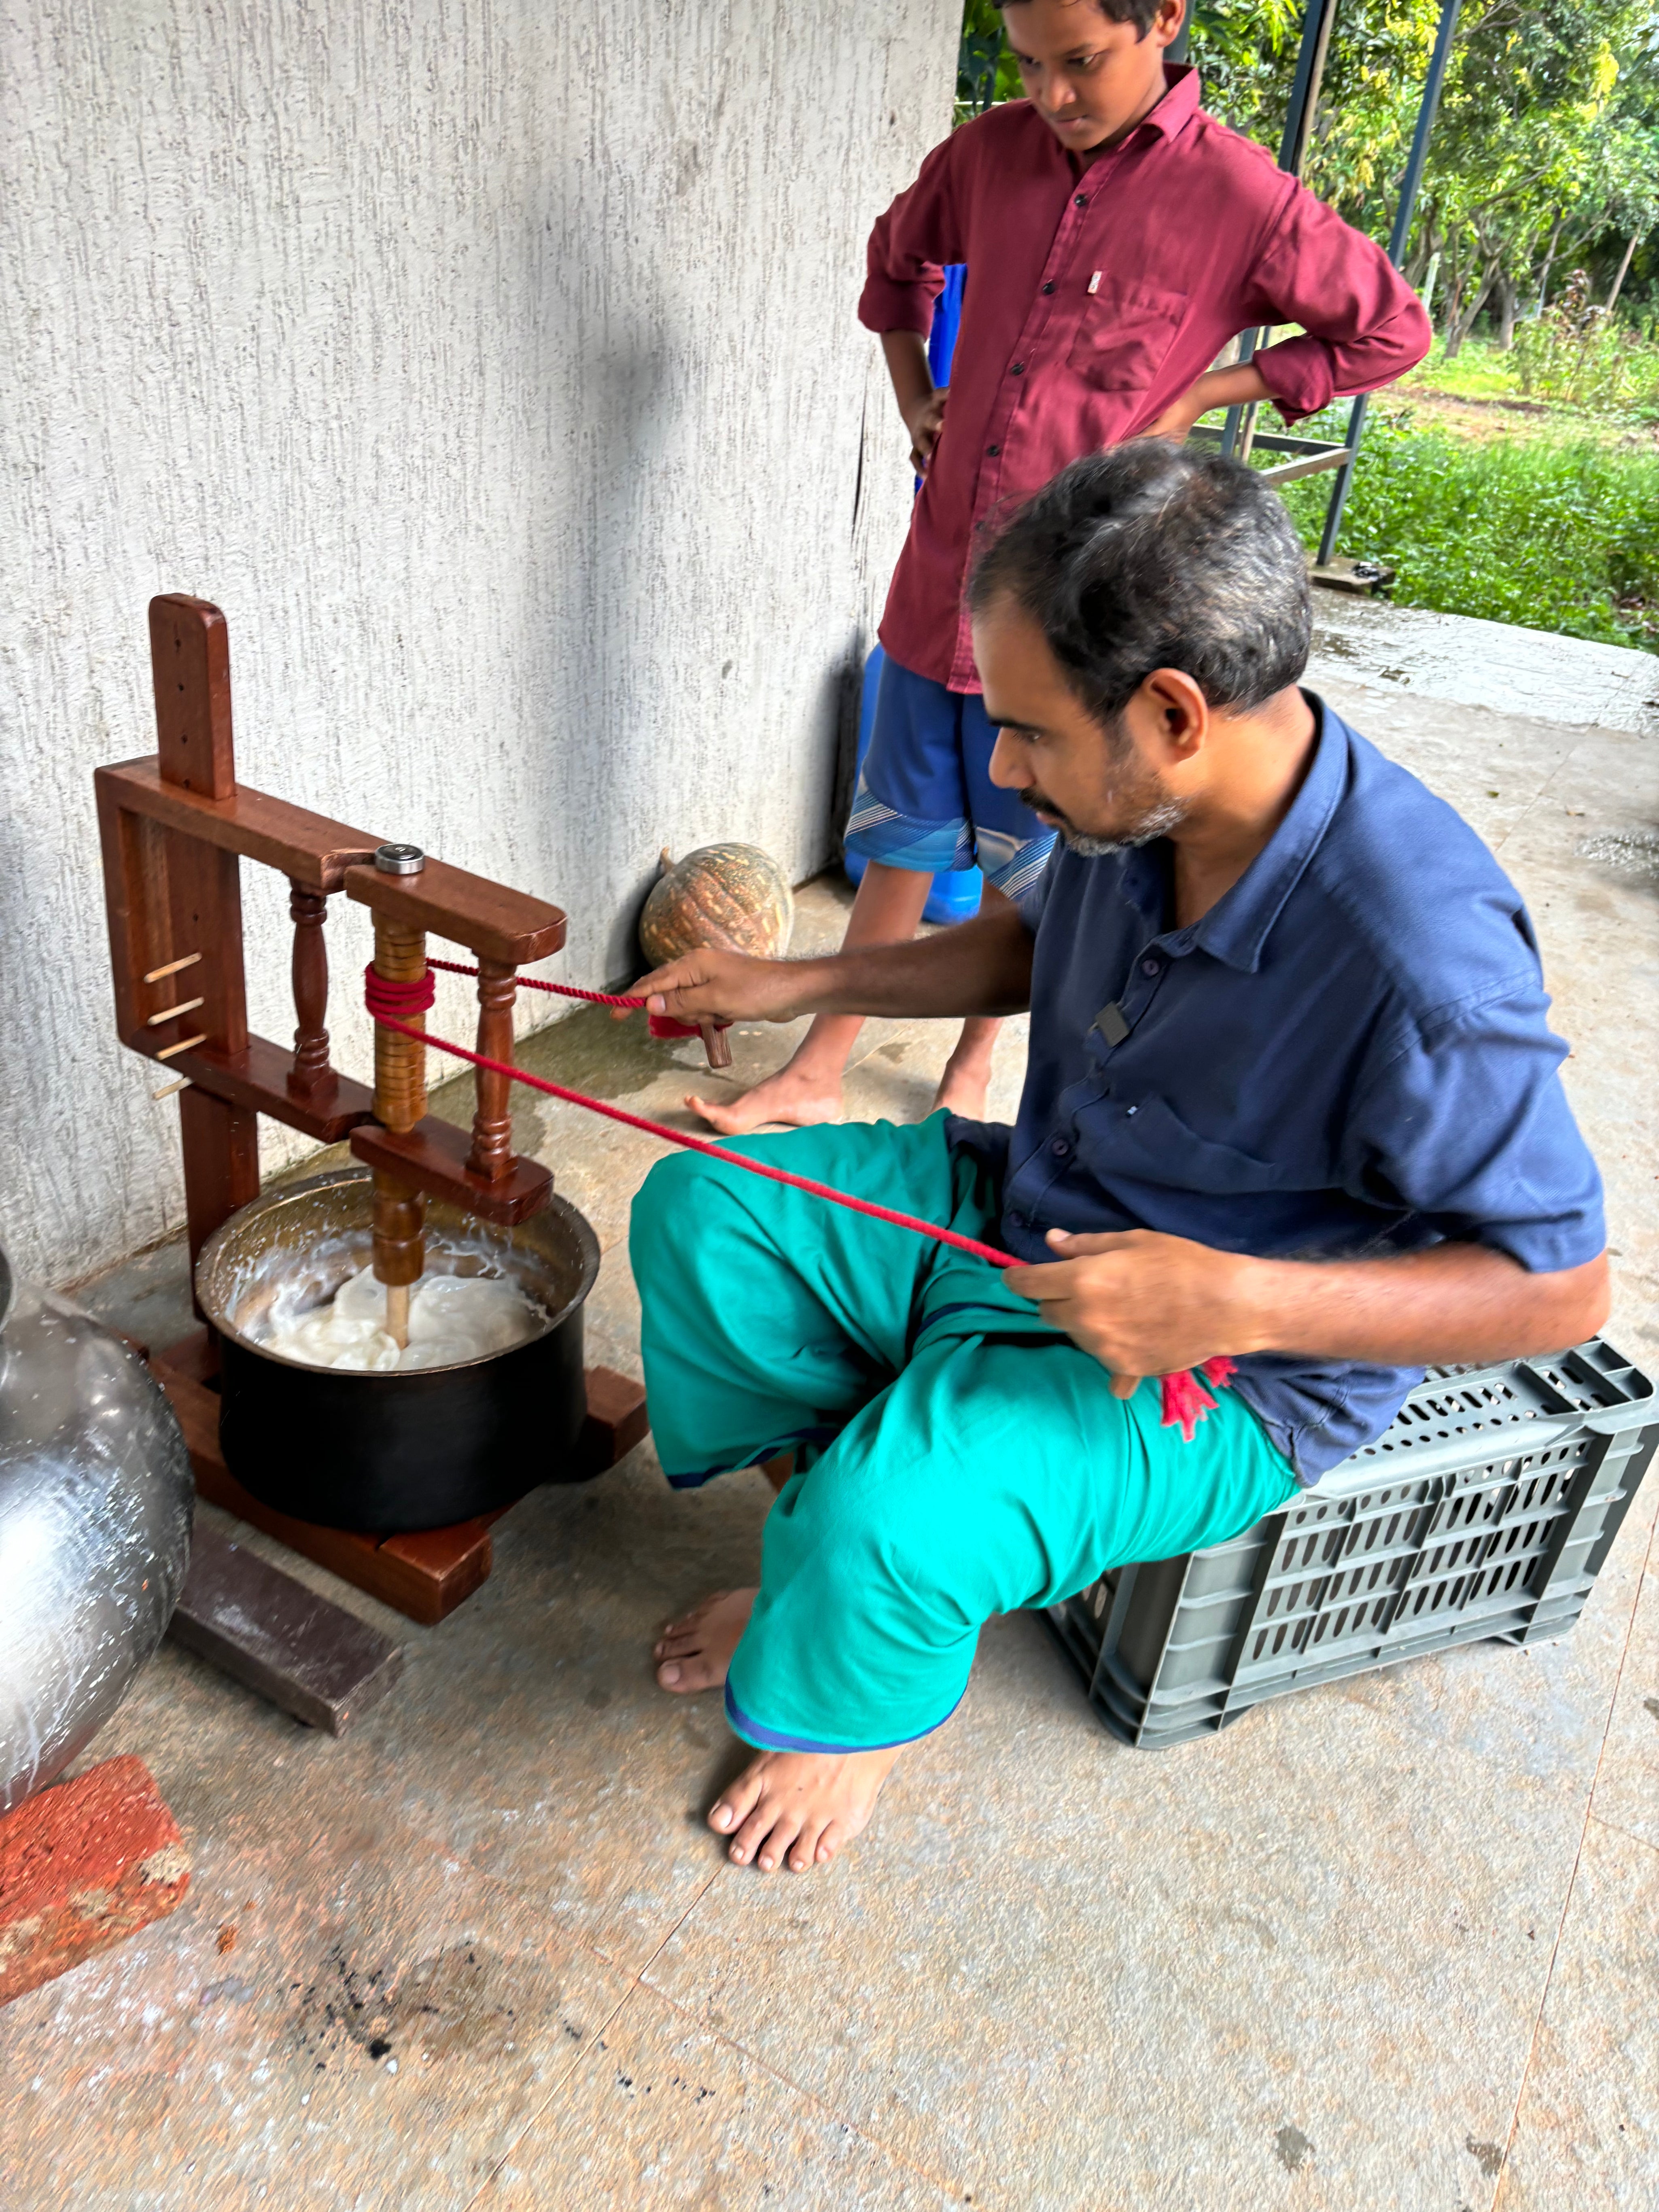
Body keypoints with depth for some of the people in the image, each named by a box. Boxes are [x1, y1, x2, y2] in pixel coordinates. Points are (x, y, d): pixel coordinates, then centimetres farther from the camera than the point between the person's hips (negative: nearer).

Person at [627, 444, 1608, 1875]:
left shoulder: (1420, 955, -33)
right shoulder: (1139, 805, -11)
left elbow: (1562, 1287, -22)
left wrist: (1238, 1302, -33)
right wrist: (802, 986, 5)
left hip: (1227, 1378, -7)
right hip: (1025, 1208, 8)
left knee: (891, 1520, -29)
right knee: (699, 1213, 0)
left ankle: (869, 1700, 10)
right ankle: (831, 1568, 17)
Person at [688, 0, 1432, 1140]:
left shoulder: (1239, 197, -10)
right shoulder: (990, 153, 4)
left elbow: (1392, 333, 1)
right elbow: (899, 257, 26)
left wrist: (1196, 396, -6)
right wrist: (915, 393, 11)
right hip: (939, 579, 4)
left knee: (1022, 861, 10)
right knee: (903, 838, 12)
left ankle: (975, 1065, 32)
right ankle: (816, 1076, 23)